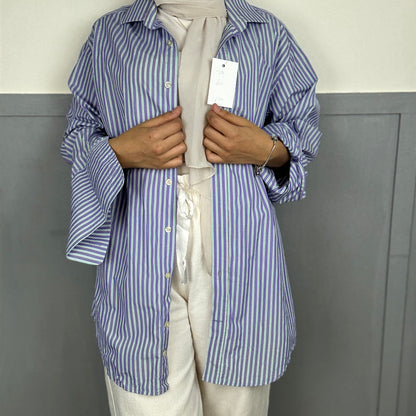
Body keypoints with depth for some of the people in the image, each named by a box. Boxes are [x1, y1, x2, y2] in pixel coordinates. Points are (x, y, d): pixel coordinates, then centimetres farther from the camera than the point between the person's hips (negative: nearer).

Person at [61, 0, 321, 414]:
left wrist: (268, 149, -7)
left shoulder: (268, 33, 11)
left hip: (236, 265, 1)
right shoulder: (109, 33, 12)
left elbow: (303, 123, 16)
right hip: (141, 267, 0)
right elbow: (78, 131, 14)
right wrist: (119, 151, -9)